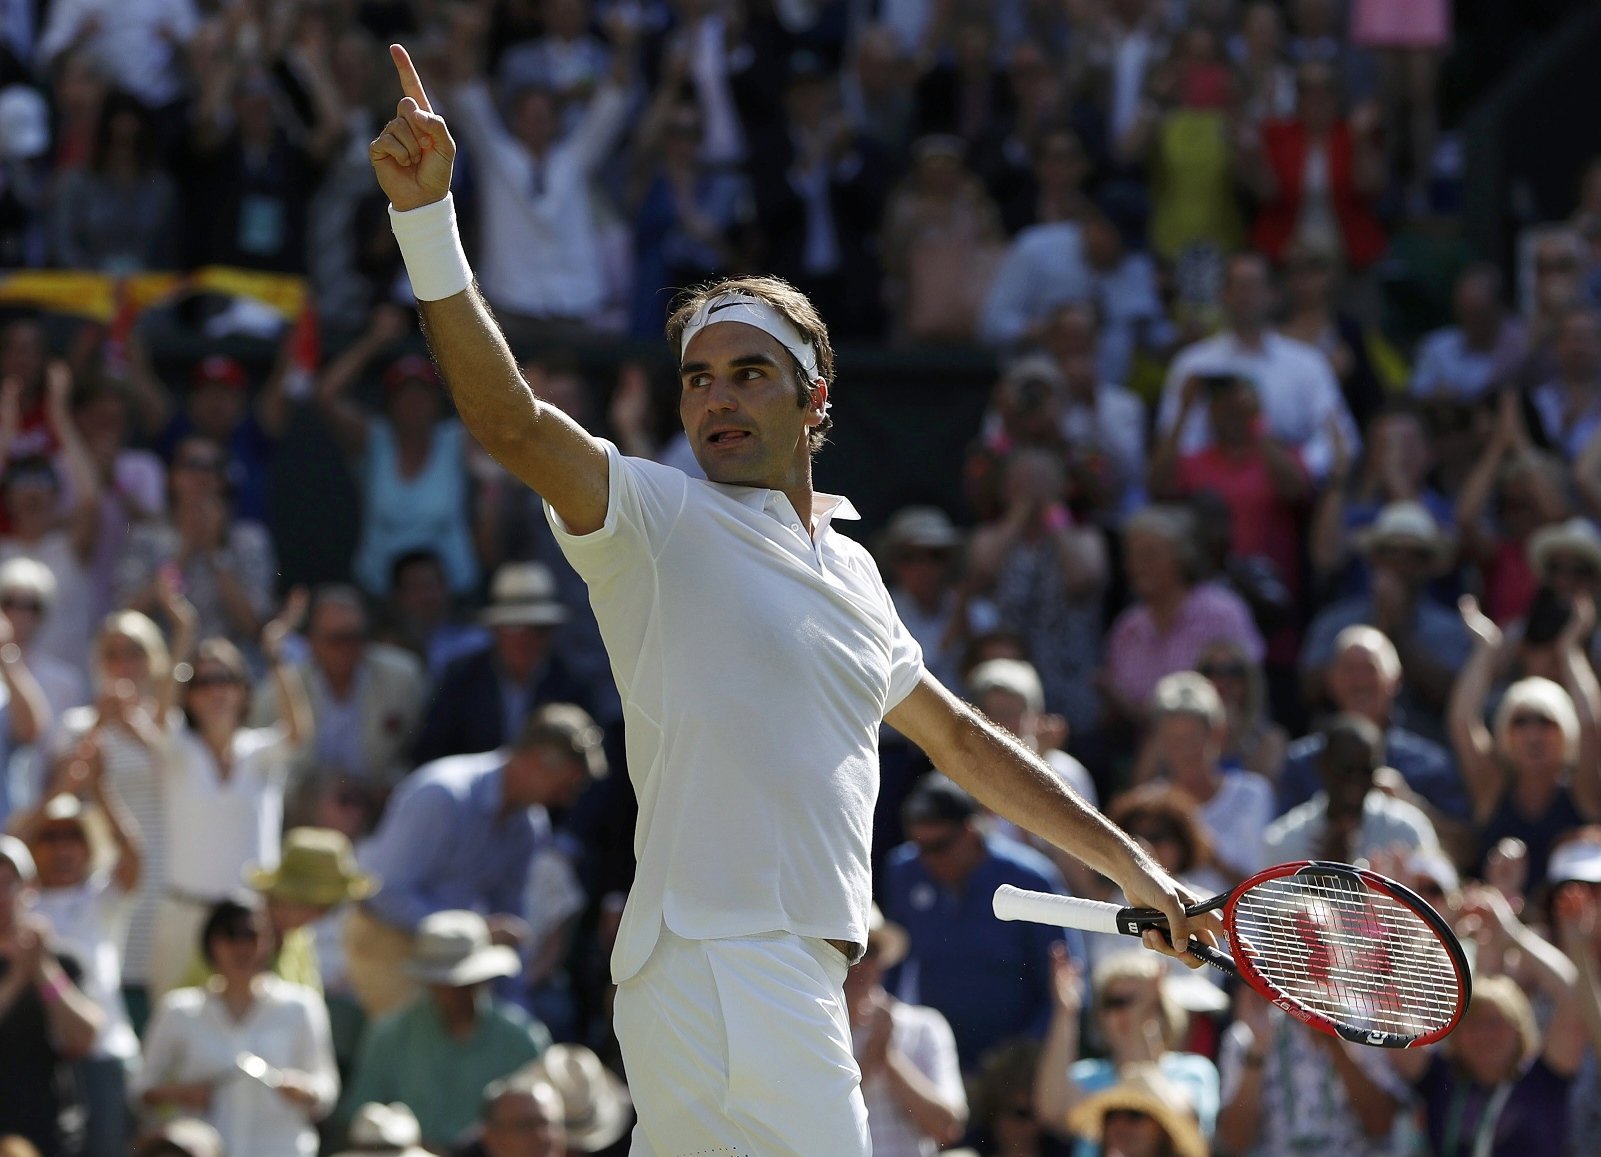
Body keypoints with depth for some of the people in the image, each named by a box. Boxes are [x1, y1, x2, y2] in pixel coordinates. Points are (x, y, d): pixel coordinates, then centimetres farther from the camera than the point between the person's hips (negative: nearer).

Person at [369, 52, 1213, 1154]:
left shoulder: (849, 568, 21)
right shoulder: (653, 518, -1)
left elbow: (962, 740, 32)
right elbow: (513, 421, -17)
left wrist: (1130, 865, 34)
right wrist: (426, 216, -29)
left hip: (800, 973, 7)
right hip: (719, 970, -7)